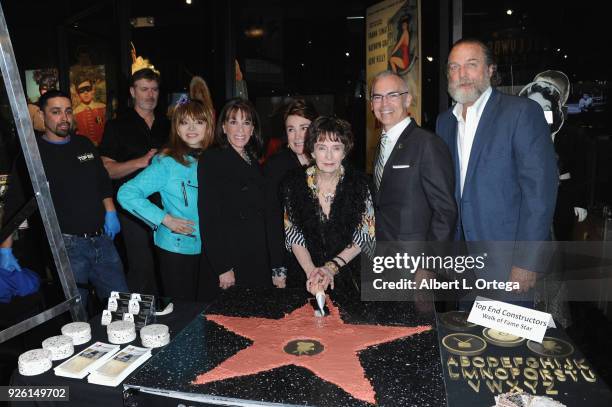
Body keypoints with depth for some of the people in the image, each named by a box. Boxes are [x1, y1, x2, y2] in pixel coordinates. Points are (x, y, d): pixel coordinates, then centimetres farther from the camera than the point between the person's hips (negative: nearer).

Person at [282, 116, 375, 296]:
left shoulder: (358, 183, -10)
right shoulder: (294, 183, -8)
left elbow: (365, 234, -8)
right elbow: (293, 234, -6)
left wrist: (332, 267, -17)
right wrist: (311, 271, -19)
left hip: (350, 275, 0)